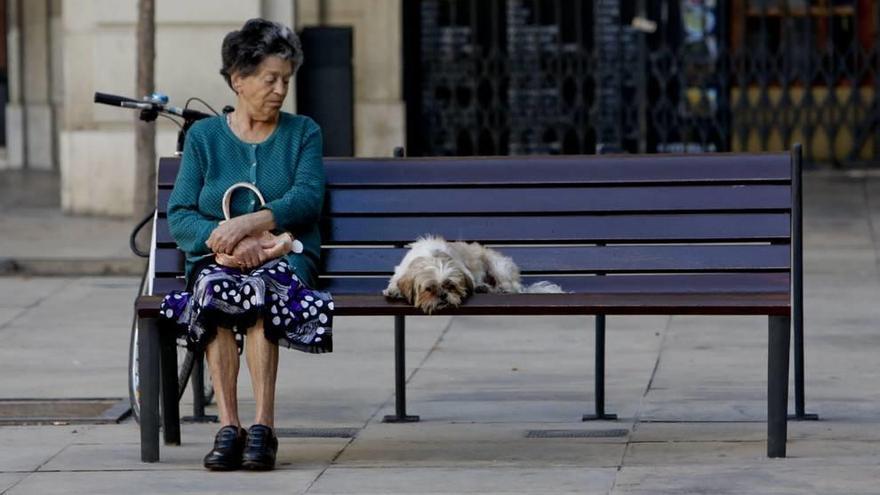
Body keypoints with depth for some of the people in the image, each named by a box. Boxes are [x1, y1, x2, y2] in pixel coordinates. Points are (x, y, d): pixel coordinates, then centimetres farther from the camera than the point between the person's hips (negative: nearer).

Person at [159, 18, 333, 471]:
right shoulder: (203, 136, 13)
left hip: (285, 257, -1)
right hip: (215, 258, 1)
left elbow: (307, 199, -6)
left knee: (259, 288, -36)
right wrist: (225, 241, -18)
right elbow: (179, 217, 3)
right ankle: (228, 426, -38)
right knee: (215, 286, -35)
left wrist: (246, 224, -21)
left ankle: (262, 426, -39)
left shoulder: (303, 133, 12)